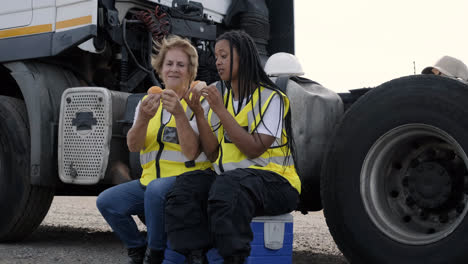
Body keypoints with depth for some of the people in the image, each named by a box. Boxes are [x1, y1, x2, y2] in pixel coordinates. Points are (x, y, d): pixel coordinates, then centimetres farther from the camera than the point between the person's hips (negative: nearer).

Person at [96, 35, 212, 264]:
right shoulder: (148, 101, 13)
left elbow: (191, 152, -16)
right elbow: (133, 146, -2)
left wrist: (179, 114, -28)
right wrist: (143, 119, -22)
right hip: (150, 178, 6)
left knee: (155, 189, -36)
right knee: (106, 201, -14)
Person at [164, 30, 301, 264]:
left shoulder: (270, 97, -3)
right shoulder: (220, 97, 15)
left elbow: (254, 150, -16)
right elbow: (213, 154, 7)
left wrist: (221, 110, -16)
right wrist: (198, 113, -4)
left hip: (273, 182, -6)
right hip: (227, 178, 6)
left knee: (226, 186, -37)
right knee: (184, 188, -22)